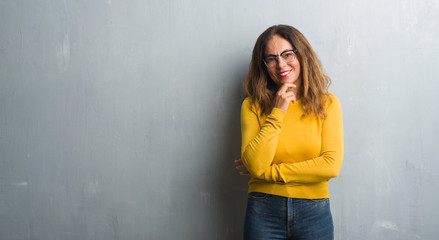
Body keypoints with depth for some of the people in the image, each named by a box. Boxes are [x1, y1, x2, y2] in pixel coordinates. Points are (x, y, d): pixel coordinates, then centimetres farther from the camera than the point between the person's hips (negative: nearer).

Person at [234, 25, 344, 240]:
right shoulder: (253, 106, -2)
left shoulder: (328, 104, -2)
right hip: (264, 212, 0)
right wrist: (278, 112, -15)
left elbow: (331, 166, -11)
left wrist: (268, 172, -9)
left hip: (314, 213, 1)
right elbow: (254, 165, -12)